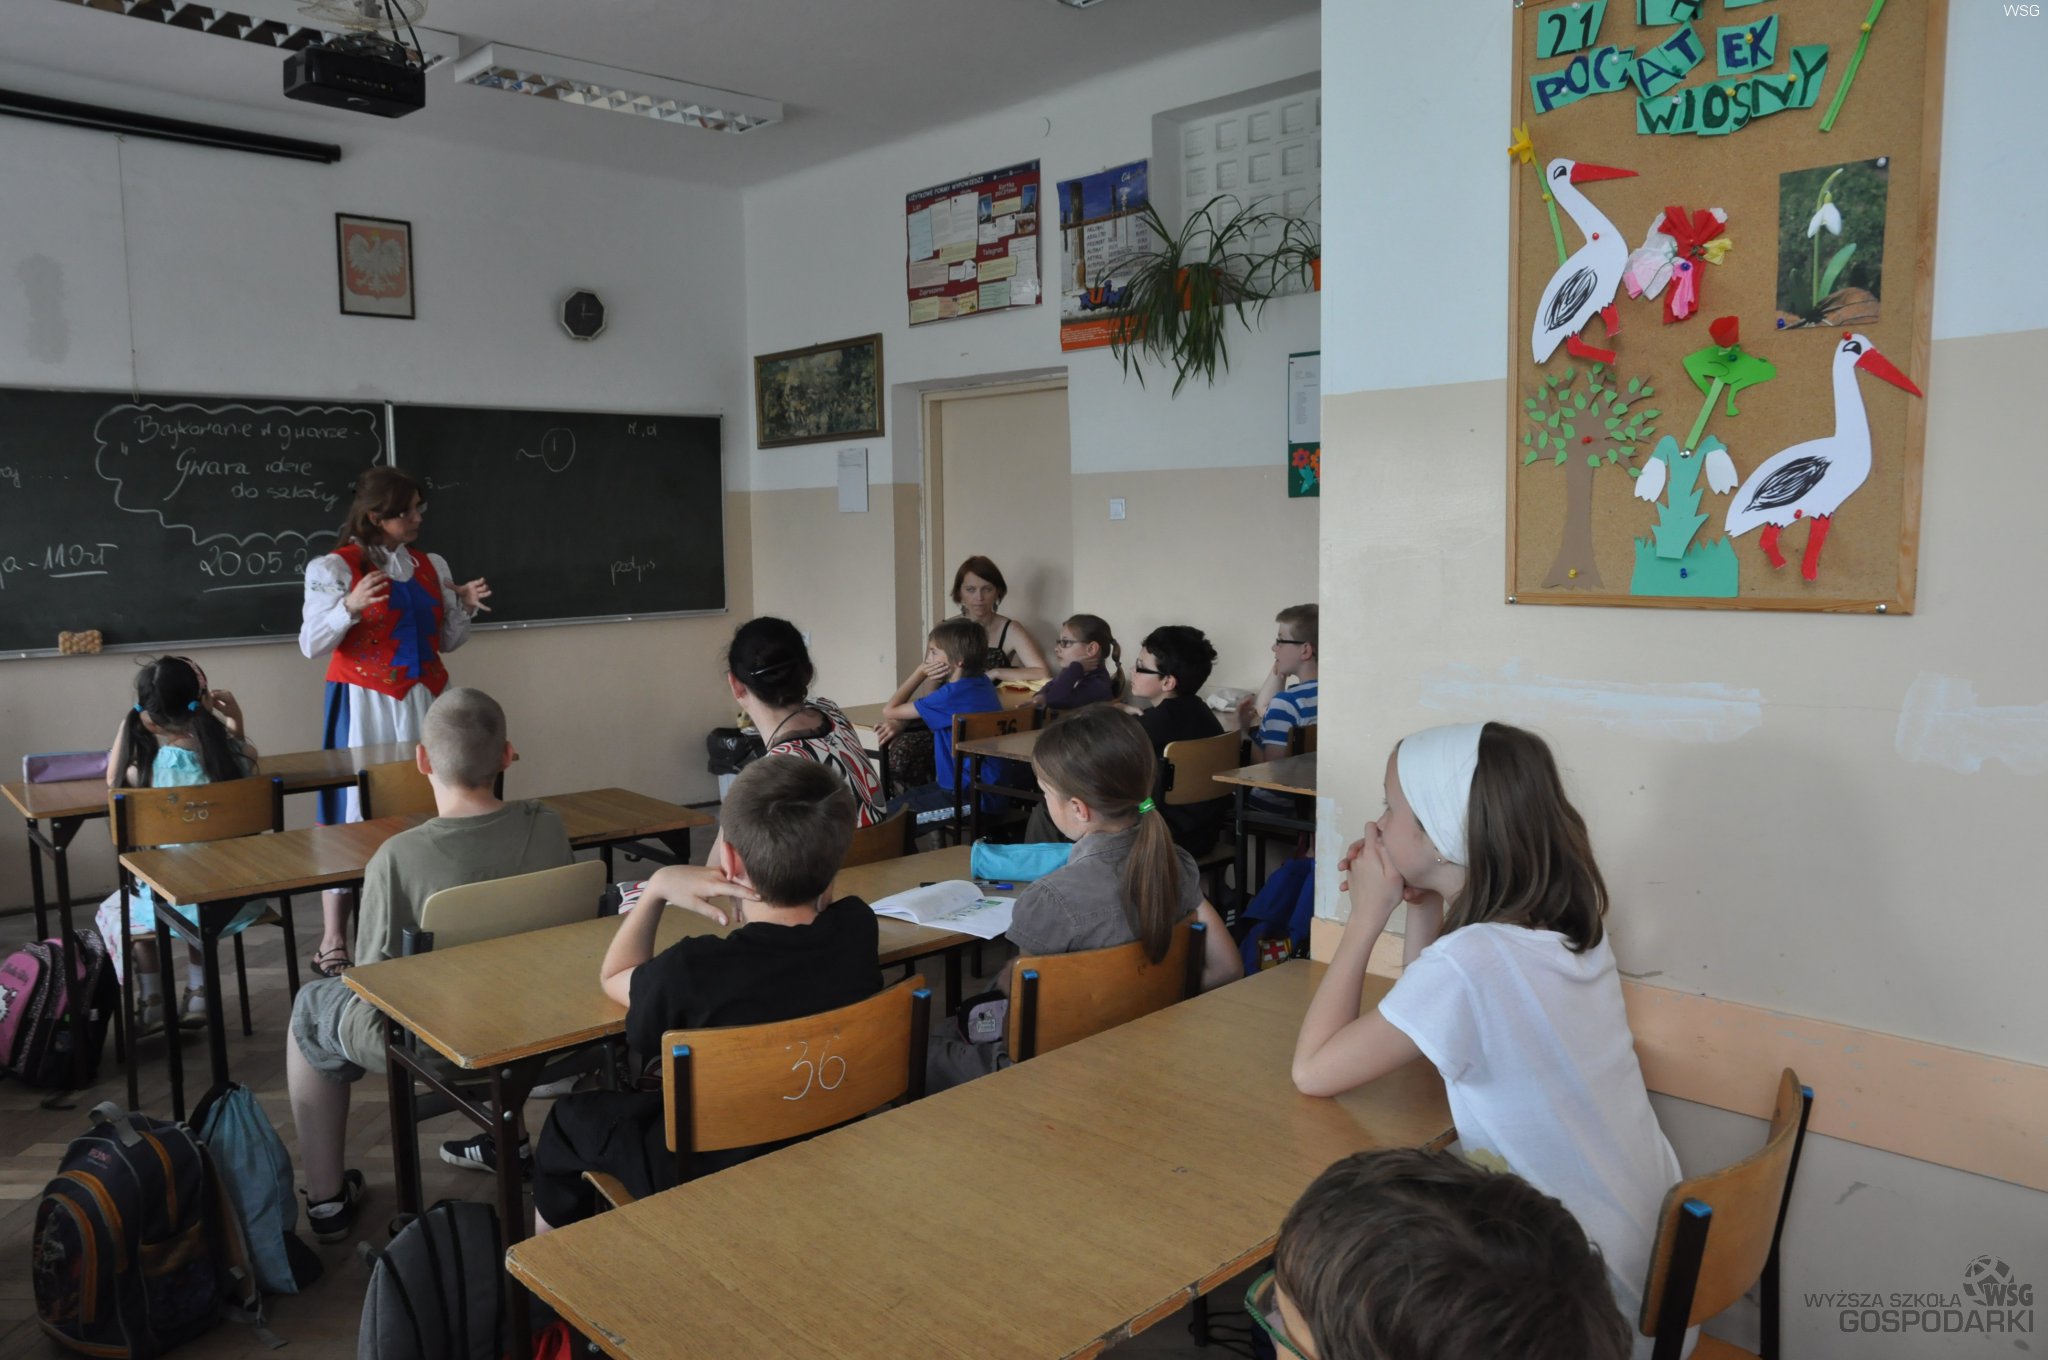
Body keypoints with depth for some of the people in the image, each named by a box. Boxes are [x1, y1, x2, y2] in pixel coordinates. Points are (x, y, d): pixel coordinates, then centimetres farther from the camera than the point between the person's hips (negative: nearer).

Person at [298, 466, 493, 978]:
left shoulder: (432, 566, 10)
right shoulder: (334, 568, -5)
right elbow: (311, 645, -8)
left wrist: (465, 606, -2)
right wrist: (350, 605, -22)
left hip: (422, 703, 5)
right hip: (363, 704, -5)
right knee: (354, 810, -4)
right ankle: (333, 941, 3)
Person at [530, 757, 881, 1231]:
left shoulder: (692, 970, -31)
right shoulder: (857, 930, -19)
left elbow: (614, 978, -7)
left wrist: (658, 885, -9)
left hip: (708, 1178, -5)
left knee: (572, 1115, 24)